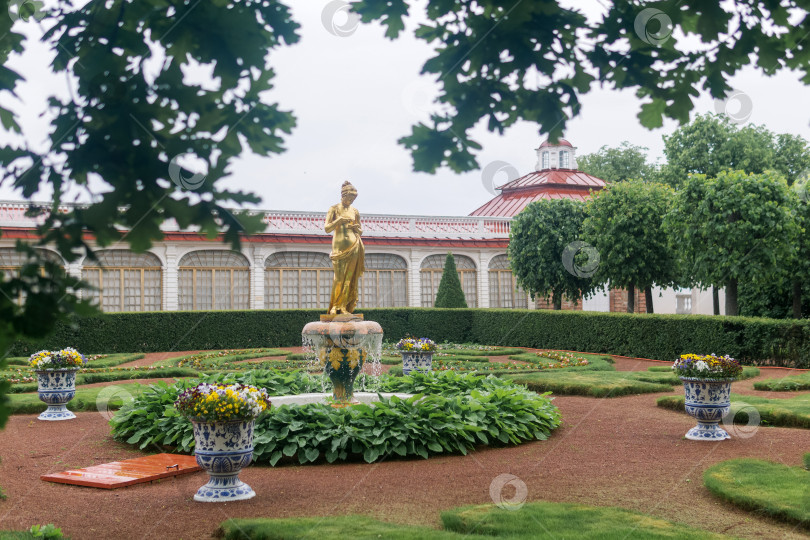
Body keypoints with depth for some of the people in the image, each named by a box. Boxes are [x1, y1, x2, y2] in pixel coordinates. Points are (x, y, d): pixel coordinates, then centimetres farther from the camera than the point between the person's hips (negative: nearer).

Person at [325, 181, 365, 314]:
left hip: (353, 246, 3)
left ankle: (345, 306, 2)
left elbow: (360, 231, 20)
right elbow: (327, 228, -3)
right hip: (339, 245, -3)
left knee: (350, 277, -1)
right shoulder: (334, 209, 2)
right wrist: (339, 220, -17)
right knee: (339, 276, -8)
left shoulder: (355, 211, 12)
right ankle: (335, 306, -2)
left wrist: (357, 228, -3)